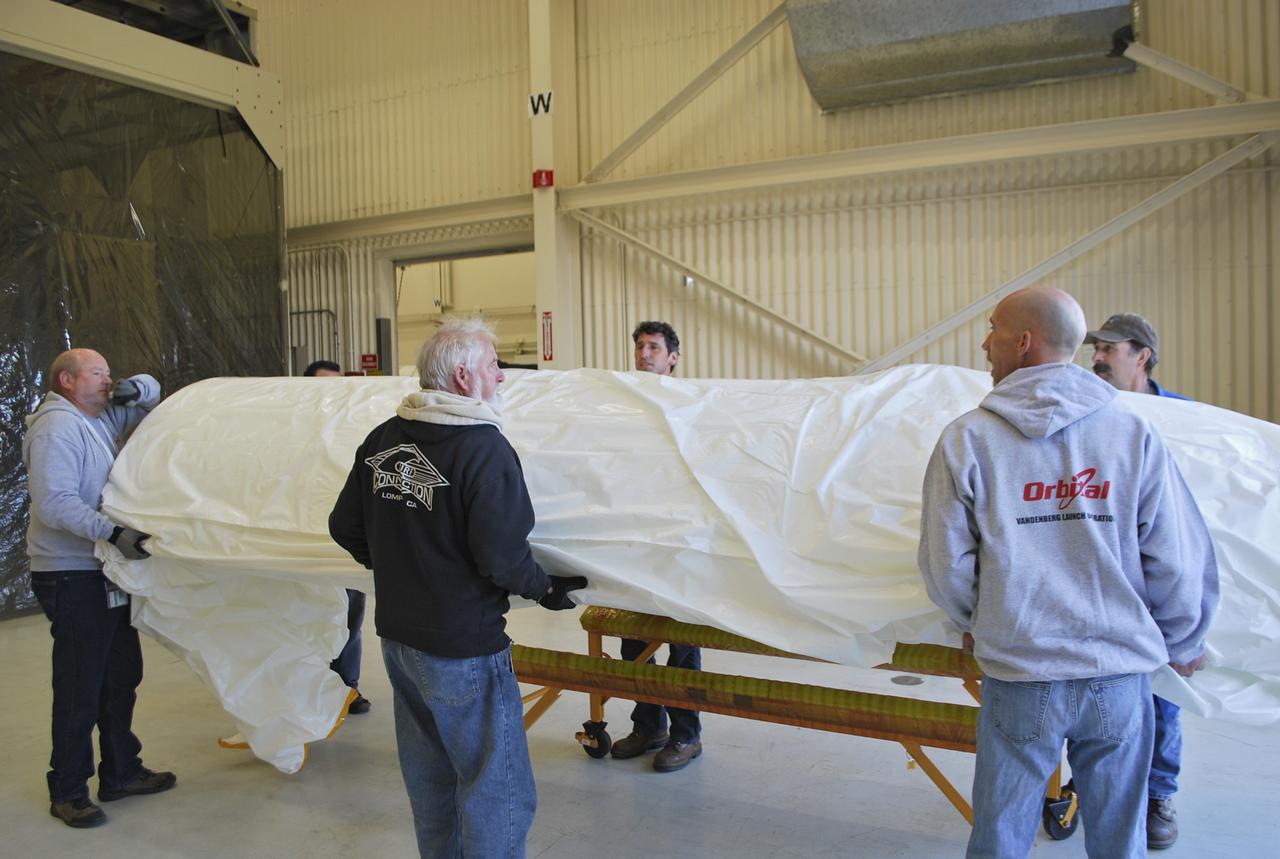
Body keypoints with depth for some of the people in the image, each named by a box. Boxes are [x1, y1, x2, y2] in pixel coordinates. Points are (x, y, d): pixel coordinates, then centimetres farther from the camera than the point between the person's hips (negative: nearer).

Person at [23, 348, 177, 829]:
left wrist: (141, 389, 3)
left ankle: (121, 774, 28)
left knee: (121, 678, 16)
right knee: (79, 689, -2)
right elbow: (56, 504, -24)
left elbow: (152, 404, 26)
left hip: (108, 572, 9)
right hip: (72, 577, -9)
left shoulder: (103, 419, 12)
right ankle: (68, 792, 12)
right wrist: (112, 532, -33)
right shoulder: (56, 429, -14)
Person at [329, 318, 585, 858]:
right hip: (464, 650, -8)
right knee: (497, 791, 7)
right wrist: (545, 588, -6)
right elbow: (501, 557, -24)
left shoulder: (382, 440, 1)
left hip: (398, 636, 8)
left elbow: (345, 528, 8)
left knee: (429, 779, 24)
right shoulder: (484, 448, -20)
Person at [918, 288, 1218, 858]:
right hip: (1120, 680, 2)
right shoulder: (1133, 434, -3)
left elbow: (947, 564, -5)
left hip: (1018, 680, -1)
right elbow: (1181, 563, -1)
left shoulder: (967, 439, -8)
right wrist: (1184, 646, 17)